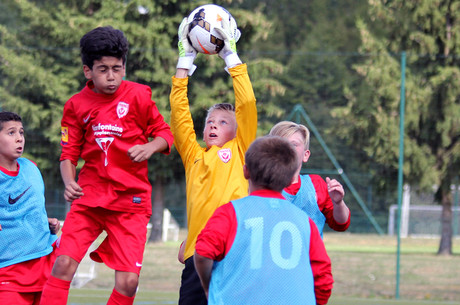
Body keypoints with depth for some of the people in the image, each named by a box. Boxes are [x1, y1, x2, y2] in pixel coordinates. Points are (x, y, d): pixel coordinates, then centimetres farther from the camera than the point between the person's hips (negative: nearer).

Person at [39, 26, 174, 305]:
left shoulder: (138, 96, -1)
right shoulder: (77, 105, 4)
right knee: (64, 263, -15)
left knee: (128, 281, -10)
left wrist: (150, 147, -17)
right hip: (89, 197, 1)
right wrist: (69, 182, -12)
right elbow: (69, 152, 8)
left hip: (131, 200, -1)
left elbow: (165, 134, 5)